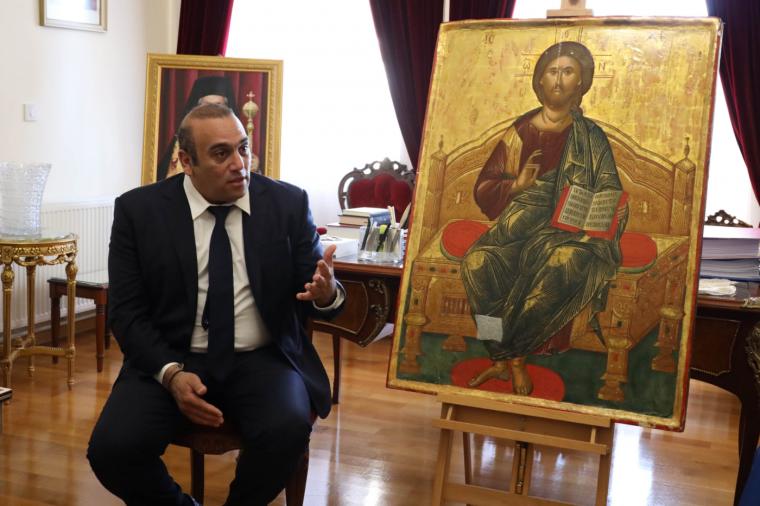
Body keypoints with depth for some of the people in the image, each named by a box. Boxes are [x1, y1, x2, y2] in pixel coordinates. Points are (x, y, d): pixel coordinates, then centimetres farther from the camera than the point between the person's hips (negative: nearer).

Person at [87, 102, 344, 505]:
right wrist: (170, 372, -19)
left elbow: (317, 294, 1)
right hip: (169, 359, 1)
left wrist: (326, 293, -25)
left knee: (287, 429, -30)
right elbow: (126, 311, -2)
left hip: (262, 360, 0)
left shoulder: (288, 203, 0)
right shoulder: (138, 210, -1)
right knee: (111, 449, -24)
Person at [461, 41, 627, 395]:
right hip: (521, 225, 2)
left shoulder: (591, 137, 7)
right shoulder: (520, 130, 10)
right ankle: (513, 361, -17)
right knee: (478, 261, -28)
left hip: (570, 230, -1)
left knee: (570, 261, -35)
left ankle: (505, 356, -20)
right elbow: (484, 187, 10)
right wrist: (517, 185, -10)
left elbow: (609, 196, 4)